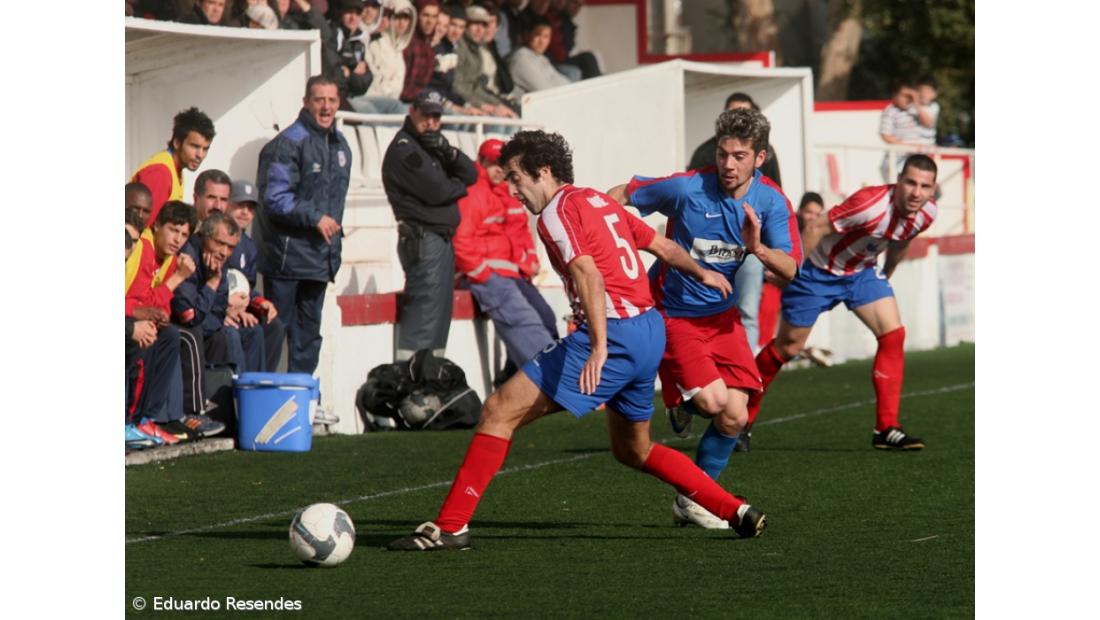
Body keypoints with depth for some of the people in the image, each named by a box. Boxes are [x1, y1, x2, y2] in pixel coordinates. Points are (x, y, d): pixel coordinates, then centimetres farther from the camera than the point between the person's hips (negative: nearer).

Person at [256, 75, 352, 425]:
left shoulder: (340, 146, 14)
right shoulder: (289, 144, -13)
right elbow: (274, 198, -18)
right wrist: (315, 217, -19)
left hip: (319, 258, 9)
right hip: (286, 257, -9)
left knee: (309, 333, 15)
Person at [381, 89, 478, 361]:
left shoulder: (431, 144, 20)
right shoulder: (404, 149, -9)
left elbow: (471, 175, 12)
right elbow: (437, 191, -17)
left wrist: (449, 153, -7)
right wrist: (459, 186, 4)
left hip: (442, 239, 10)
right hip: (423, 239, -10)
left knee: (439, 317, 10)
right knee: (423, 317, -14)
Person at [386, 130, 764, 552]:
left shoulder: (556, 212, -7)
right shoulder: (598, 201, 18)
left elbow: (589, 276, -22)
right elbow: (663, 247, 27)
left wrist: (599, 347, -33)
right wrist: (702, 273, 45)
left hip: (613, 334, -9)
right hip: (650, 330, 9)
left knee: (499, 412, -7)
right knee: (633, 451, 26)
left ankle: (450, 525, -10)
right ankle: (738, 512, 24)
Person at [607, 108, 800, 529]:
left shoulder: (772, 202, -9)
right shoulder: (686, 189, -20)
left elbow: (789, 270, -15)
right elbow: (618, 197, -7)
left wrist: (757, 248, -33)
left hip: (722, 315, 4)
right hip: (673, 314, -4)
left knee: (735, 416, -3)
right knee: (713, 399, -21)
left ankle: (693, 499, 17)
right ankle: (682, 403, 17)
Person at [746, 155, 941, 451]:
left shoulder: (926, 213, -12)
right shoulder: (872, 205, -36)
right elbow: (816, 228, -30)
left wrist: (886, 275, 23)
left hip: (861, 272, 6)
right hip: (819, 270, -6)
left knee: (893, 335, -11)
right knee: (787, 347, 5)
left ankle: (886, 429, -7)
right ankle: (742, 418, 25)